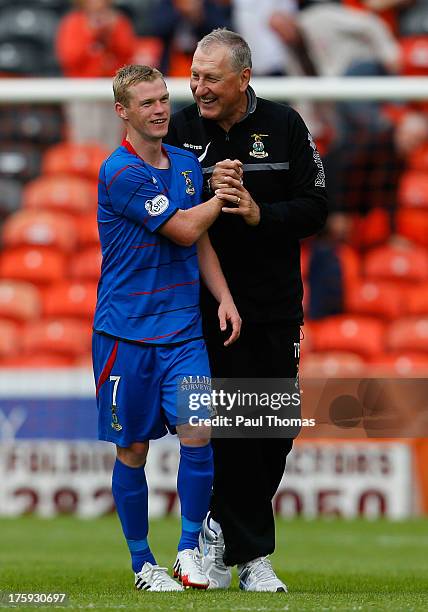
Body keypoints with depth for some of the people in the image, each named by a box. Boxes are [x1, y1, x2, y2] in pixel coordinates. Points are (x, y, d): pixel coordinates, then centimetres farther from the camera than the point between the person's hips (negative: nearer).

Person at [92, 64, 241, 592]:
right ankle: (142, 562, 14)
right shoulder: (120, 172, -12)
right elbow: (183, 230, -13)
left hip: (183, 329, 5)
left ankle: (189, 548, 2)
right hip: (125, 331, -5)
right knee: (133, 448, 3)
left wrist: (224, 297, 8)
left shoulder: (187, 164, 10)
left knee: (197, 431, -11)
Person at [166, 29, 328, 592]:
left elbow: (314, 208, -1)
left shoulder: (285, 126, -1)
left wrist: (260, 213, -19)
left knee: (276, 430, 4)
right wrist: (206, 192, -18)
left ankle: (224, 529, 22)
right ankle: (251, 554, 3)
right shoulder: (180, 129, -1)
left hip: (275, 306, 1)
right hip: (208, 306, -1)